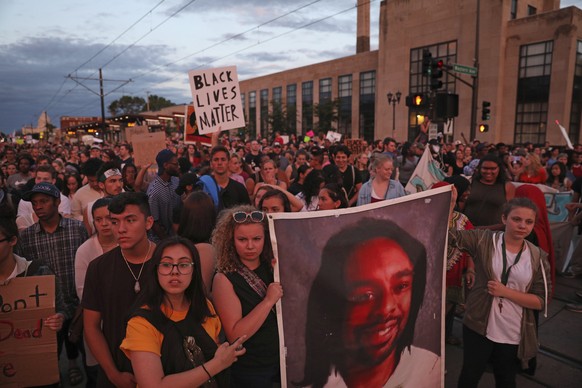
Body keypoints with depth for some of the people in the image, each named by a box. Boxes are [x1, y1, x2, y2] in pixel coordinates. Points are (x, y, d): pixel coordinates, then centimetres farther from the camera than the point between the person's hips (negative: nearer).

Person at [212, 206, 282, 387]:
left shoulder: (274, 268, -5)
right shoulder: (224, 279, -16)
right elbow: (235, 335, -22)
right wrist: (269, 301, -26)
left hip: (286, 360, 4)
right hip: (251, 371, -4)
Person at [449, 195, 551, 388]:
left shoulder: (538, 257, -6)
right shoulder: (483, 240, -10)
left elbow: (541, 301, -7)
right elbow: (447, 235, -17)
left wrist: (505, 291, -19)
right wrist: (450, 203, -28)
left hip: (513, 334, 2)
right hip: (478, 326, -1)